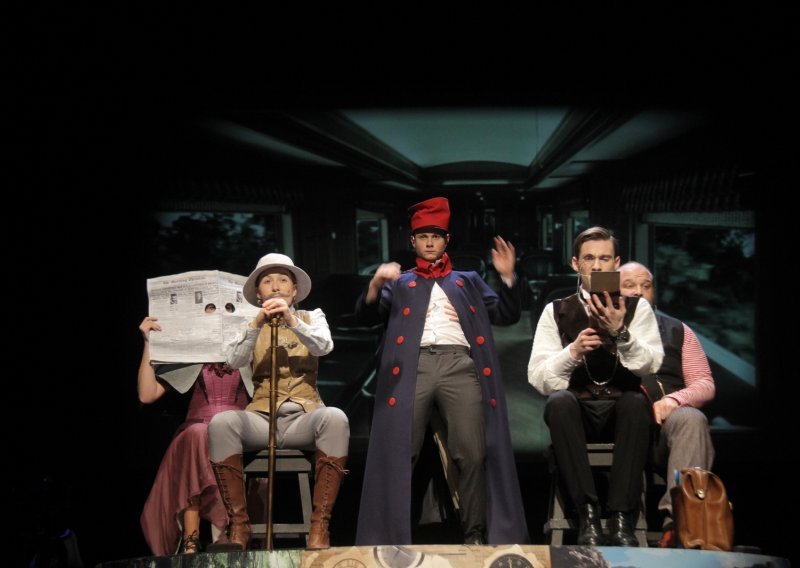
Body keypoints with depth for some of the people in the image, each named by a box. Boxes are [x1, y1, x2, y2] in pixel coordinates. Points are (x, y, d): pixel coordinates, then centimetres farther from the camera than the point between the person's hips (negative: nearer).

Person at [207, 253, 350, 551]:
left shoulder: (312, 317, 15)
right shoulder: (250, 325, 16)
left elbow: (324, 346, -7)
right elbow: (234, 361, -3)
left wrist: (293, 321, -23)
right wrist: (256, 325, -19)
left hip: (303, 418, -1)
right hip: (261, 418, 1)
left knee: (335, 417, -34)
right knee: (221, 422, -31)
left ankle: (319, 525, -31)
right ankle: (239, 524, -26)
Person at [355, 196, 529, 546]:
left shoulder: (469, 281, 28)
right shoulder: (399, 284, 26)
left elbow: (506, 316, 20)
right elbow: (366, 316, 12)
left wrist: (508, 277, 3)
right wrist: (375, 284, -8)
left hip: (460, 365, 0)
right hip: (412, 366, 0)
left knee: (473, 454, -11)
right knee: (398, 453, -9)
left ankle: (475, 535, -3)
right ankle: (390, 537, -2)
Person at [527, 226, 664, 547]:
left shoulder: (637, 308, 10)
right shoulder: (557, 312, 11)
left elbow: (650, 364, -7)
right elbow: (538, 377, 1)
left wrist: (620, 332, -23)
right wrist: (572, 351, -16)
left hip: (620, 411, 0)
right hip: (577, 411, 0)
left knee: (636, 400, -34)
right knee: (559, 400, -34)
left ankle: (621, 517, -32)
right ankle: (587, 514, -32)